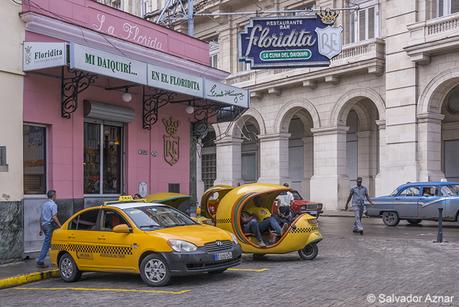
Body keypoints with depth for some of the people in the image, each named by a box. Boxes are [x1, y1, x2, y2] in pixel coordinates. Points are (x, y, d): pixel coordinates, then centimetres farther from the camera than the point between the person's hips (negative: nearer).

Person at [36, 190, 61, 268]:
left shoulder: (44, 204, 17)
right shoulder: (53, 204, -9)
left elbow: (41, 217, 20)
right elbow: (54, 217, -18)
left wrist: (41, 229, 24)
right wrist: (60, 226, -17)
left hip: (44, 225, 9)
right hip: (50, 225, -9)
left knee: (47, 243, 13)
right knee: (46, 244, -5)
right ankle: (40, 261, -5)